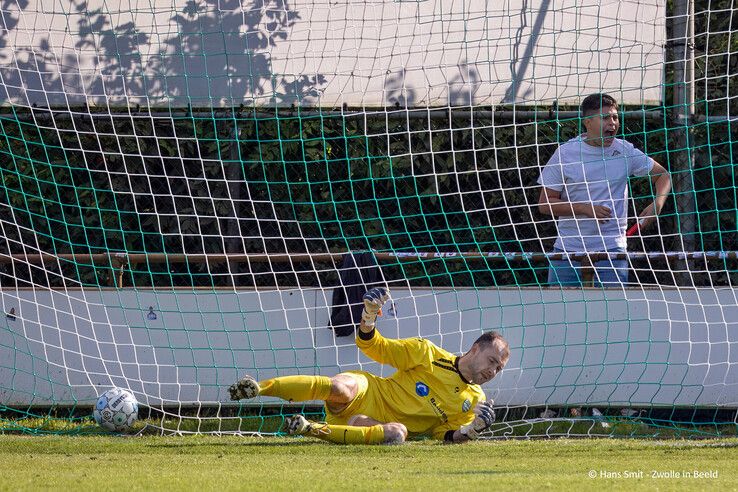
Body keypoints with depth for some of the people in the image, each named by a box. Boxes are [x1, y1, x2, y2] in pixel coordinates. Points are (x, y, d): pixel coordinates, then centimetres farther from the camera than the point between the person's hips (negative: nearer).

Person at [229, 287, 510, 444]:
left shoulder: (473, 403, 9)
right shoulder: (429, 354, 0)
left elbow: (446, 435, 8)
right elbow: (377, 349, 3)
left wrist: (470, 431, -14)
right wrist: (368, 318, -17)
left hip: (378, 426, 2)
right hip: (366, 393, -2)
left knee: (398, 433, -37)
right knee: (340, 388, -38)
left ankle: (314, 430, -33)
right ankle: (256, 388, -29)